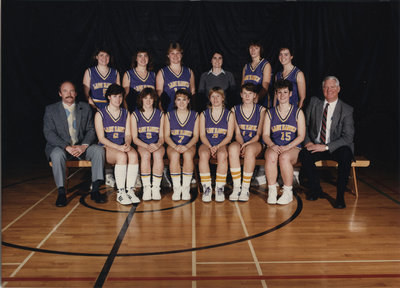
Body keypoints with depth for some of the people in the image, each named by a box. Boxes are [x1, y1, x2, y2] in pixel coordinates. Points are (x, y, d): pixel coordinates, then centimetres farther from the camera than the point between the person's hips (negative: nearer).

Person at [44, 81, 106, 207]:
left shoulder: (85, 108, 9)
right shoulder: (51, 109, 3)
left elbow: (91, 130, 4)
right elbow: (48, 133, -7)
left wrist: (84, 146, -16)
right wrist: (67, 147, -22)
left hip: (81, 146, 2)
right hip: (60, 146, -2)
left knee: (99, 150, -24)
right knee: (57, 154, -35)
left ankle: (95, 190, -21)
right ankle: (61, 192, -24)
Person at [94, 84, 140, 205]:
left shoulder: (126, 113, 15)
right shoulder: (100, 114, 3)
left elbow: (128, 134, 8)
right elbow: (101, 138, -5)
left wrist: (127, 144, -16)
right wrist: (118, 147, -19)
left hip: (123, 146, 3)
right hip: (107, 147, -3)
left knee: (134, 155, -31)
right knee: (122, 156, -35)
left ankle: (130, 190, -28)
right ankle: (121, 193, -28)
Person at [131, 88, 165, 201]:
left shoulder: (160, 115, 9)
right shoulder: (135, 115, 4)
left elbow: (161, 137, 6)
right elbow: (135, 138, -1)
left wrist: (157, 145, -17)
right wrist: (147, 146, -19)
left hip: (157, 145, 1)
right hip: (141, 145, -1)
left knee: (158, 155, -33)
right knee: (145, 155, -34)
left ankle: (156, 187, -25)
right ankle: (146, 187, -25)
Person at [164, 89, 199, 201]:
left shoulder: (195, 116, 5)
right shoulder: (169, 115, 5)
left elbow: (196, 136, 0)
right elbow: (166, 136, 1)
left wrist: (186, 146, -19)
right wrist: (176, 146, -19)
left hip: (189, 145, 0)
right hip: (173, 145, 0)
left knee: (188, 155, -35)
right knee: (174, 156, -34)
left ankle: (186, 188, -22)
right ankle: (176, 188, -22)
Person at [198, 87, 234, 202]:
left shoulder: (229, 114, 9)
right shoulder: (204, 114, 12)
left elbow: (229, 136, 2)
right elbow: (202, 135, 5)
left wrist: (217, 147, -14)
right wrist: (210, 147, -13)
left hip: (222, 144, -1)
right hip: (207, 144, 1)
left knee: (222, 155, -36)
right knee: (203, 155, -34)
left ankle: (220, 188, -27)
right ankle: (206, 188, -28)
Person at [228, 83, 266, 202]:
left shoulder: (261, 110, 6)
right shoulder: (235, 110, 11)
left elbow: (259, 134, -1)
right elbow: (237, 133, 4)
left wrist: (247, 144, -17)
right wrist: (242, 145, -16)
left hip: (255, 143, -1)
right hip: (240, 142, 2)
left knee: (250, 150, -37)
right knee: (233, 148, -34)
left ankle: (246, 188, -29)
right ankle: (236, 187, -30)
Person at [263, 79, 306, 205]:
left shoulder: (298, 112, 8)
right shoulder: (270, 112, 13)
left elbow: (301, 136, 1)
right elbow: (265, 135, 7)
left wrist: (287, 147, -16)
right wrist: (272, 145, -15)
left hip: (293, 147, -1)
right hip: (274, 146, 2)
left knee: (284, 157, -35)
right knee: (271, 156, -33)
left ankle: (288, 192, -21)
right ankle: (272, 191, -22)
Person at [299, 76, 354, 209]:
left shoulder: (347, 110, -3)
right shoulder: (314, 102, 7)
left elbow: (348, 137, -11)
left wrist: (326, 147, -21)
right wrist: (308, 142, -9)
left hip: (335, 148, -2)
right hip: (316, 146, 2)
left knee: (346, 155, -34)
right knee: (304, 154, -29)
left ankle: (340, 195, -19)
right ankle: (315, 189, -6)